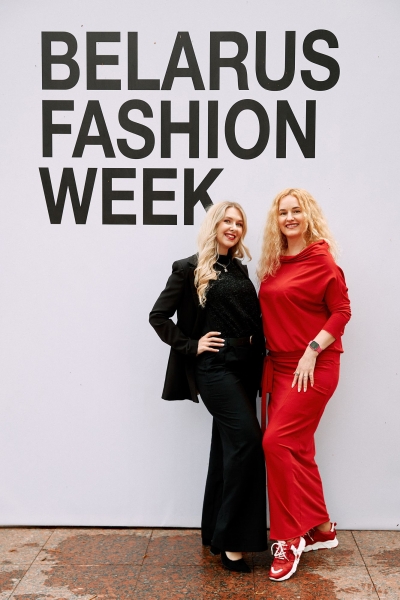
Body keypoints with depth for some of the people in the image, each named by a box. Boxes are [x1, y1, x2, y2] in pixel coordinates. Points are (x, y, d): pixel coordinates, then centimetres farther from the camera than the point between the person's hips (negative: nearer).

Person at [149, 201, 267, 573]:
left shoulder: (240, 269, 15)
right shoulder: (190, 269, -3)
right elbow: (159, 316, -4)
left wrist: (258, 347, 7)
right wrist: (191, 346, -9)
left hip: (244, 365, 7)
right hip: (213, 366, -7)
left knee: (228, 446, 10)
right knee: (248, 440, -17)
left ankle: (216, 535, 22)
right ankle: (232, 540, -8)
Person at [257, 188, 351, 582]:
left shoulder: (321, 259, -9)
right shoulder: (274, 263, 10)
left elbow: (341, 311, -10)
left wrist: (312, 351, -17)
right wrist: (266, 360, 5)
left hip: (312, 367, -7)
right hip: (278, 364, 7)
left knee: (277, 441, -12)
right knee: (298, 449, 11)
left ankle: (289, 538, 3)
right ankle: (321, 529, 27)